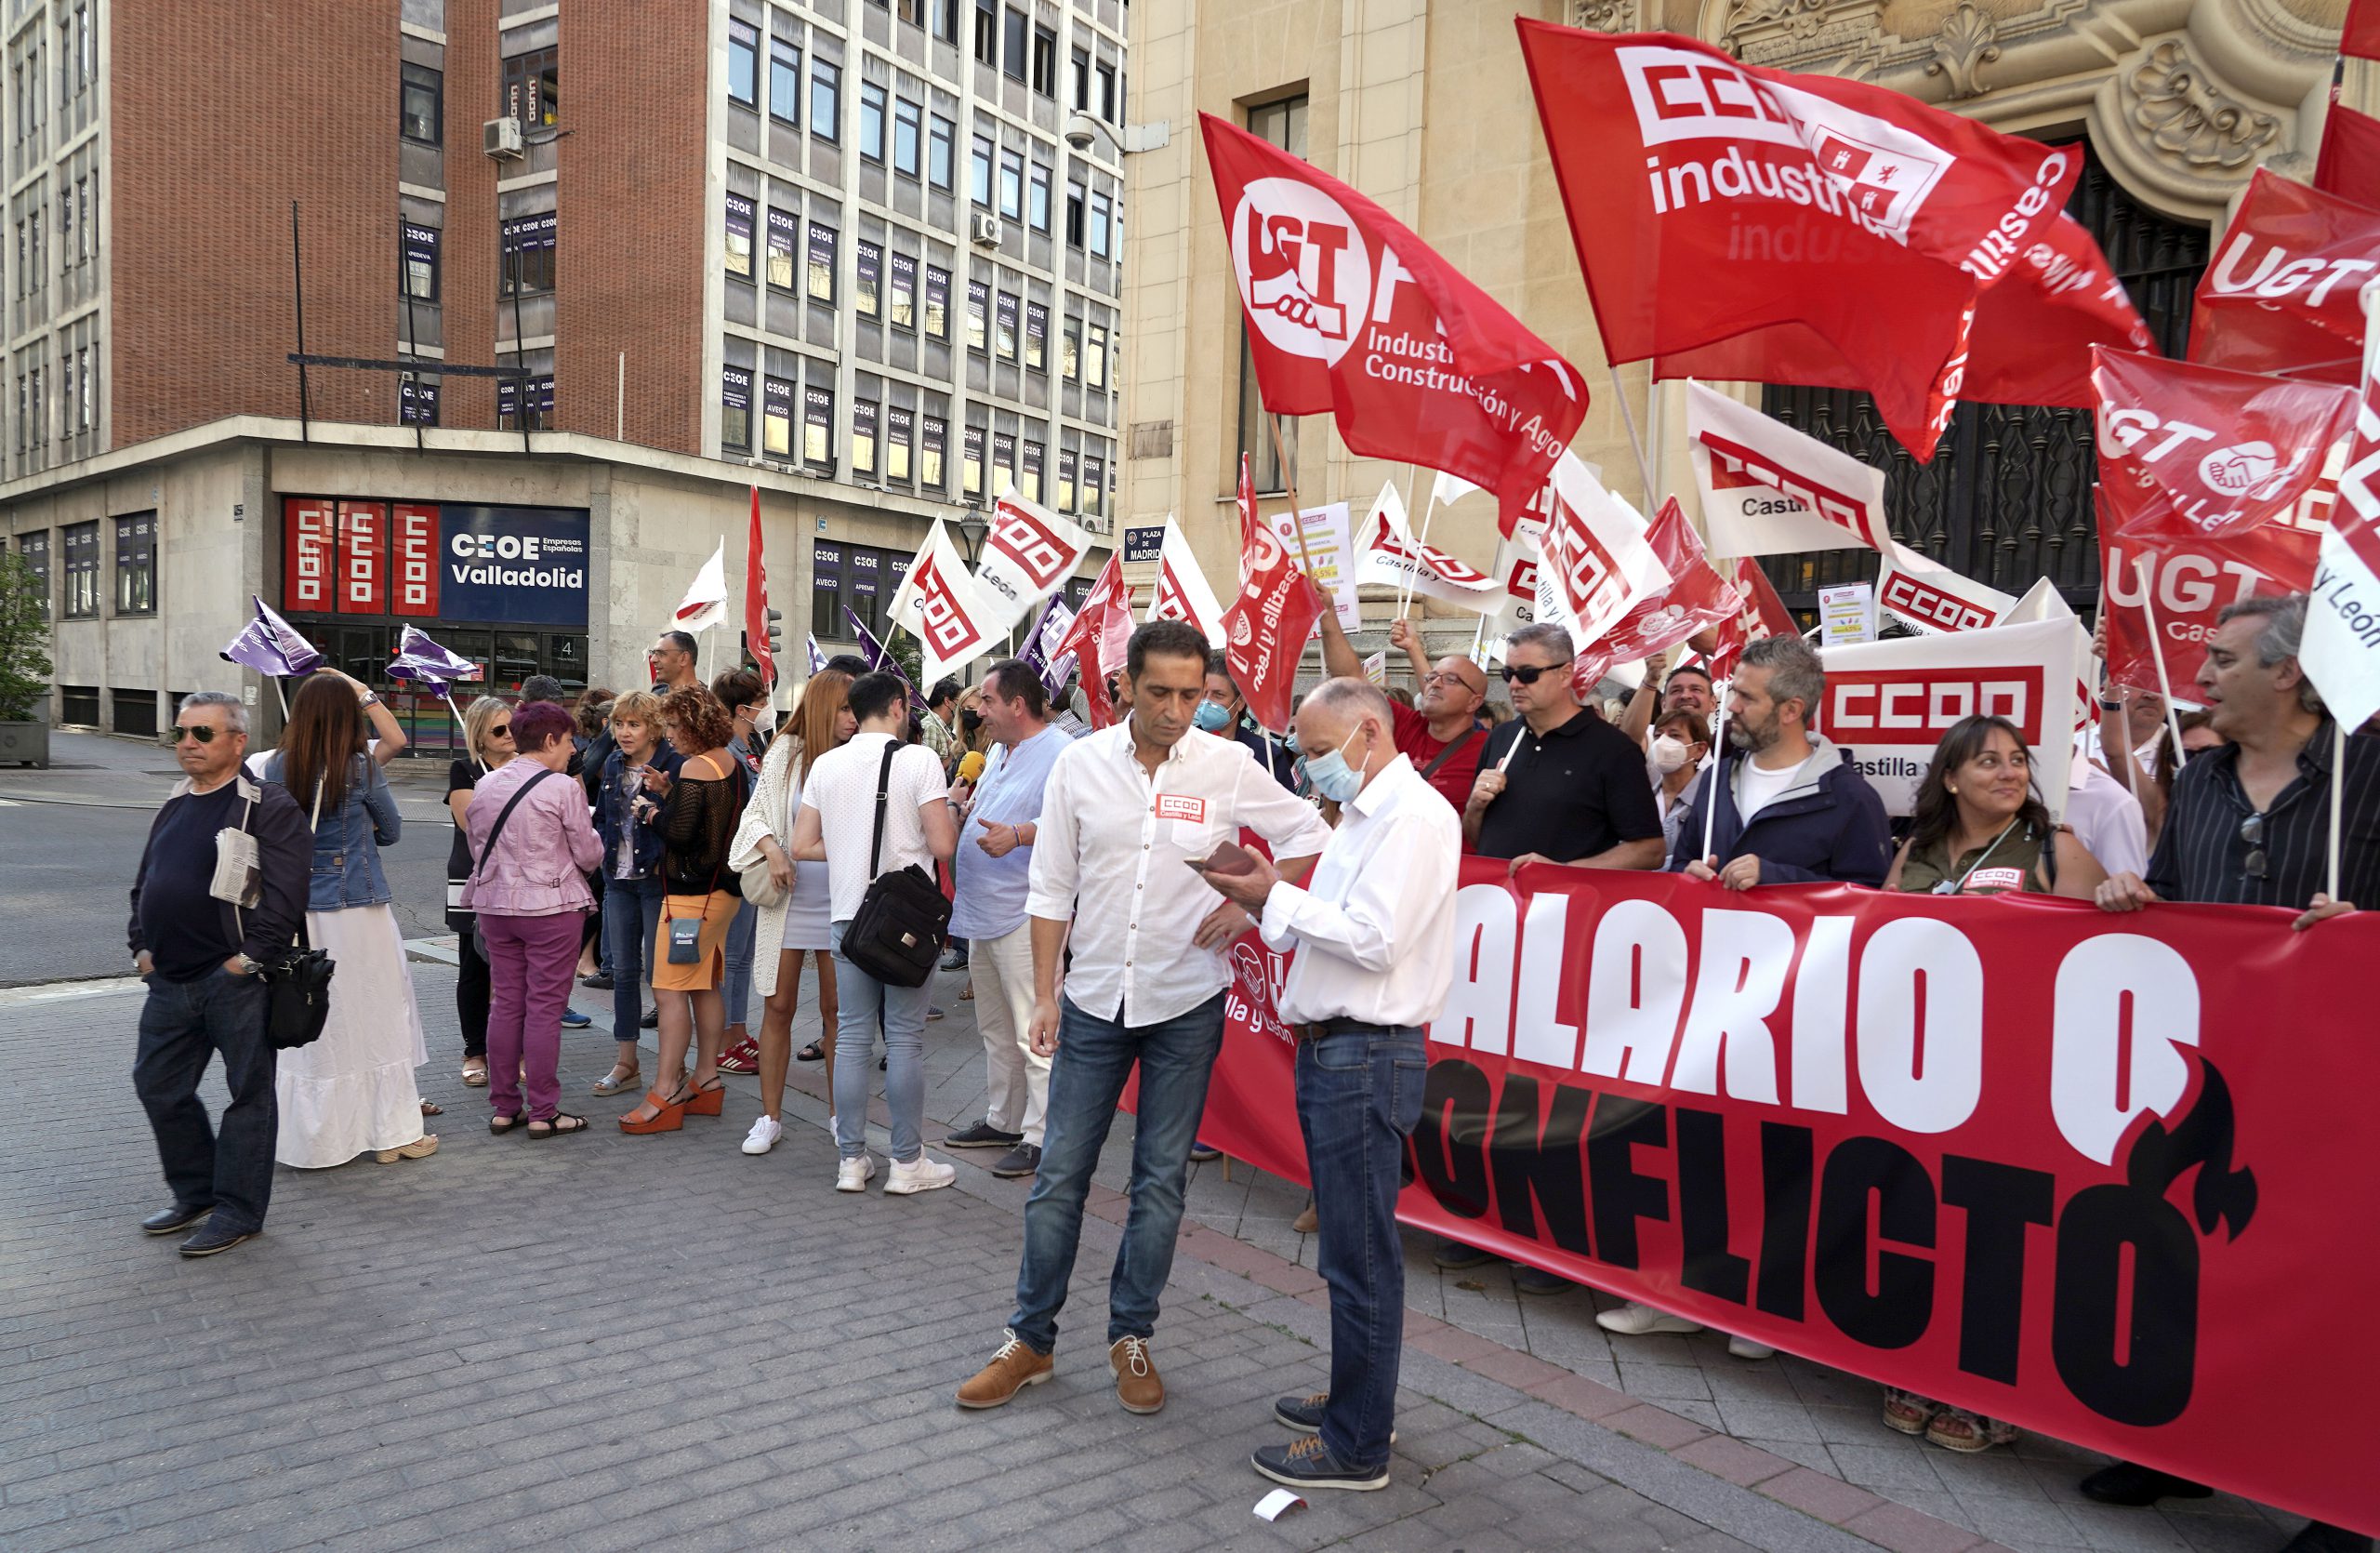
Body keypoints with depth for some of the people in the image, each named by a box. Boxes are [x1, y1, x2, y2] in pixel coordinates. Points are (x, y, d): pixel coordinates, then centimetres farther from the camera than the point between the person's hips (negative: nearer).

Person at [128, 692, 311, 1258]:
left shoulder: (269, 807, -11)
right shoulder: (174, 805, 15)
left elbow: (285, 893, -18)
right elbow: (143, 882, 24)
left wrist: (248, 956, -18)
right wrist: (141, 945, 13)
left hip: (236, 980, -8)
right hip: (170, 979, 8)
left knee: (248, 1093, 3)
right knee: (158, 1084, 16)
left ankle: (238, 1210, 15)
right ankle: (196, 1193, 33)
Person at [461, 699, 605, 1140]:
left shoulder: (486, 786, 7)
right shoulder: (563, 788, -11)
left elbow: (477, 847, 14)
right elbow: (589, 855, -7)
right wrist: (590, 834, 14)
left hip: (495, 905, 6)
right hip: (551, 906, -6)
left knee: (505, 1003, 11)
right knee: (544, 1007, -1)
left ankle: (503, 1106, 17)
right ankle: (543, 1112, 3)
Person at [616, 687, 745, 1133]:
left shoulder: (695, 768, -17)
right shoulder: (730, 763, 11)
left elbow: (680, 834, -22)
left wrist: (653, 814, -4)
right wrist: (669, 793, 8)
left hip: (692, 892, -10)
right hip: (725, 887, 10)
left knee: (670, 990, -8)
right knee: (704, 987, 15)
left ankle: (665, 1095, -7)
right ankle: (706, 1079, 22)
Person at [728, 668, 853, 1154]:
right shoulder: (786, 753, 0)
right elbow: (757, 813, 5)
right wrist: (771, 849, -13)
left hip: (839, 905, -1)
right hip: (788, 899, 1)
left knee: (837, 1008, 6)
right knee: (778, 1006, 6)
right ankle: (770, 1117, 17)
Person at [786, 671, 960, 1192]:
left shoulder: (825, 765, 5)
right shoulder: (919, 759, -9)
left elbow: (802, 846, 6)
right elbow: (943, 846, -14)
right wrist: (949, 813, 5)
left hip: (848, 915, 4)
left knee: (852, 1037, 10)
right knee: (904, 1040, 2)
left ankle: (851, 1160, 15)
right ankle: (907, 1163, 9)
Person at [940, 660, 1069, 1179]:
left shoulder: (1060, 753, -14)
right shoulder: (1000, 753, 19)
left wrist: (1017, 835, -41)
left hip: (1026, 914, -10)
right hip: (983, 912, 10)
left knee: (1034, 1034, -6)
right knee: (996, 1030, 19)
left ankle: (1040, 1137, 0)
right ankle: (1002, 1121, 31)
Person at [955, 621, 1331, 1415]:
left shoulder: (1227, 767, -6)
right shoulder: (1080, 763, -3)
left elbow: (1309, 835, 6)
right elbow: (1051, 889, 1)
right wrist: (1044, 996, -1)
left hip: (1185, 1005, -1)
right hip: (1094, 999, 1)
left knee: (1161, 1178, 9)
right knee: (1059, 1174, 7)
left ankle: (1132, 1337, 25)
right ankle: (1030, 1339, 21)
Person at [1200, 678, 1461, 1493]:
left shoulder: (1413, 814, -14)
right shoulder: (1364, 813, 17)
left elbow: (1375, 939, -22)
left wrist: (1279, 897, -14)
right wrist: (1263, 902, 2)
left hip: (1366, 1057, -10)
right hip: (1332, 1051, 10)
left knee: (1362, 1255, -1)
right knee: (1350, 1245, 19)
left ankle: (1358, 1447, 11)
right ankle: (1357, 1400, 34)